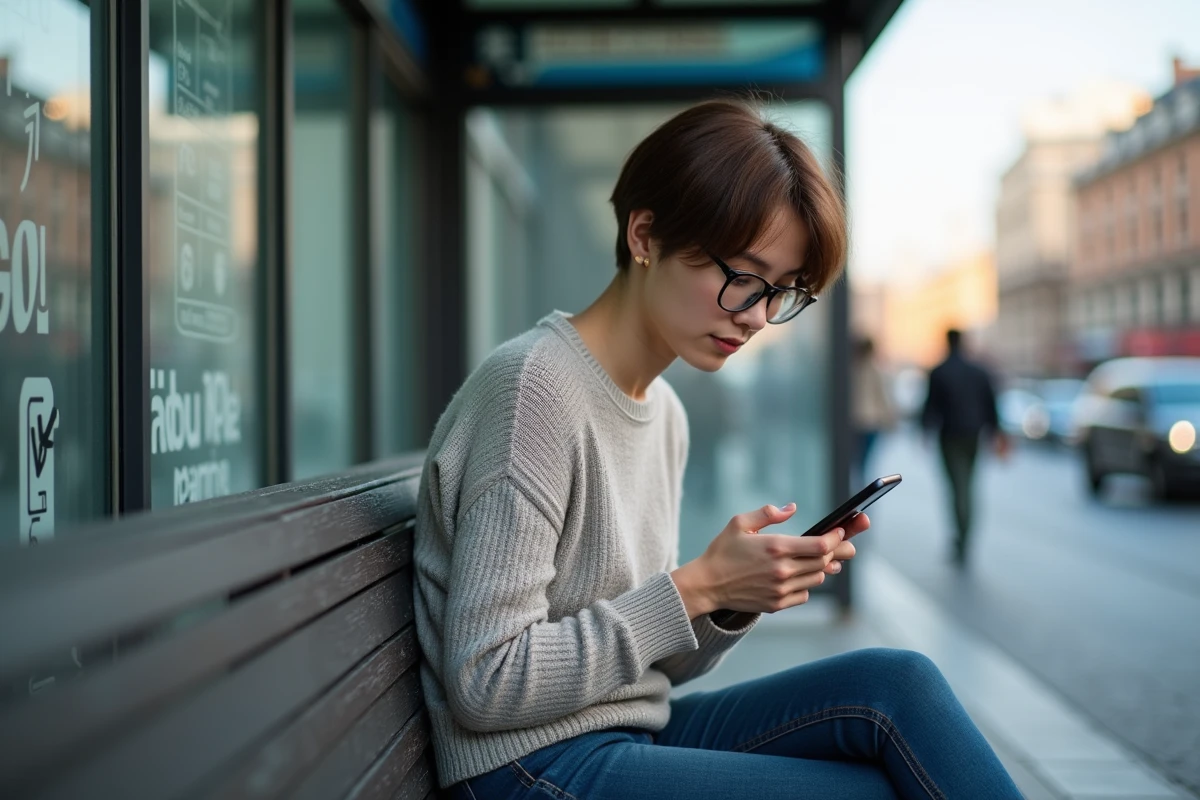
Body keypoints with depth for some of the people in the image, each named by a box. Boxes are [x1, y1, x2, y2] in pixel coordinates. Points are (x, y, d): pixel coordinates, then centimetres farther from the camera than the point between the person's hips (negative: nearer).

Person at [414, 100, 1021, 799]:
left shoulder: (666, 412, 10)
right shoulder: (533, 387, -17)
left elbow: (652, 664, 12)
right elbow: (486, 684, -21)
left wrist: (740, 597, -7)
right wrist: (698, 586, -19)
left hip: (636, 734, 8)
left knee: (897, 683, -10)